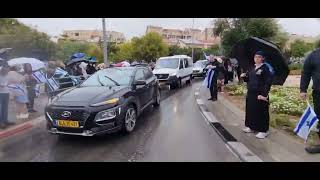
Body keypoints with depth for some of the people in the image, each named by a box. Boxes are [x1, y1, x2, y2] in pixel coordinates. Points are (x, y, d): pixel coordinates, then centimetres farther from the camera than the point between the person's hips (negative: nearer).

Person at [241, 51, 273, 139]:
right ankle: (251, 126, 30)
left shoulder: (265, 68, -10)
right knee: (250, 110, 15)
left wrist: (264, 94, -22)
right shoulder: (253, 68, 12)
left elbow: (268, 82, -16)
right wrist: (244, 76, -1)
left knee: (261, 112, 0)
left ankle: (263, 130, 11)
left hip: (260, 94, -8)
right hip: (251, 93, 8)